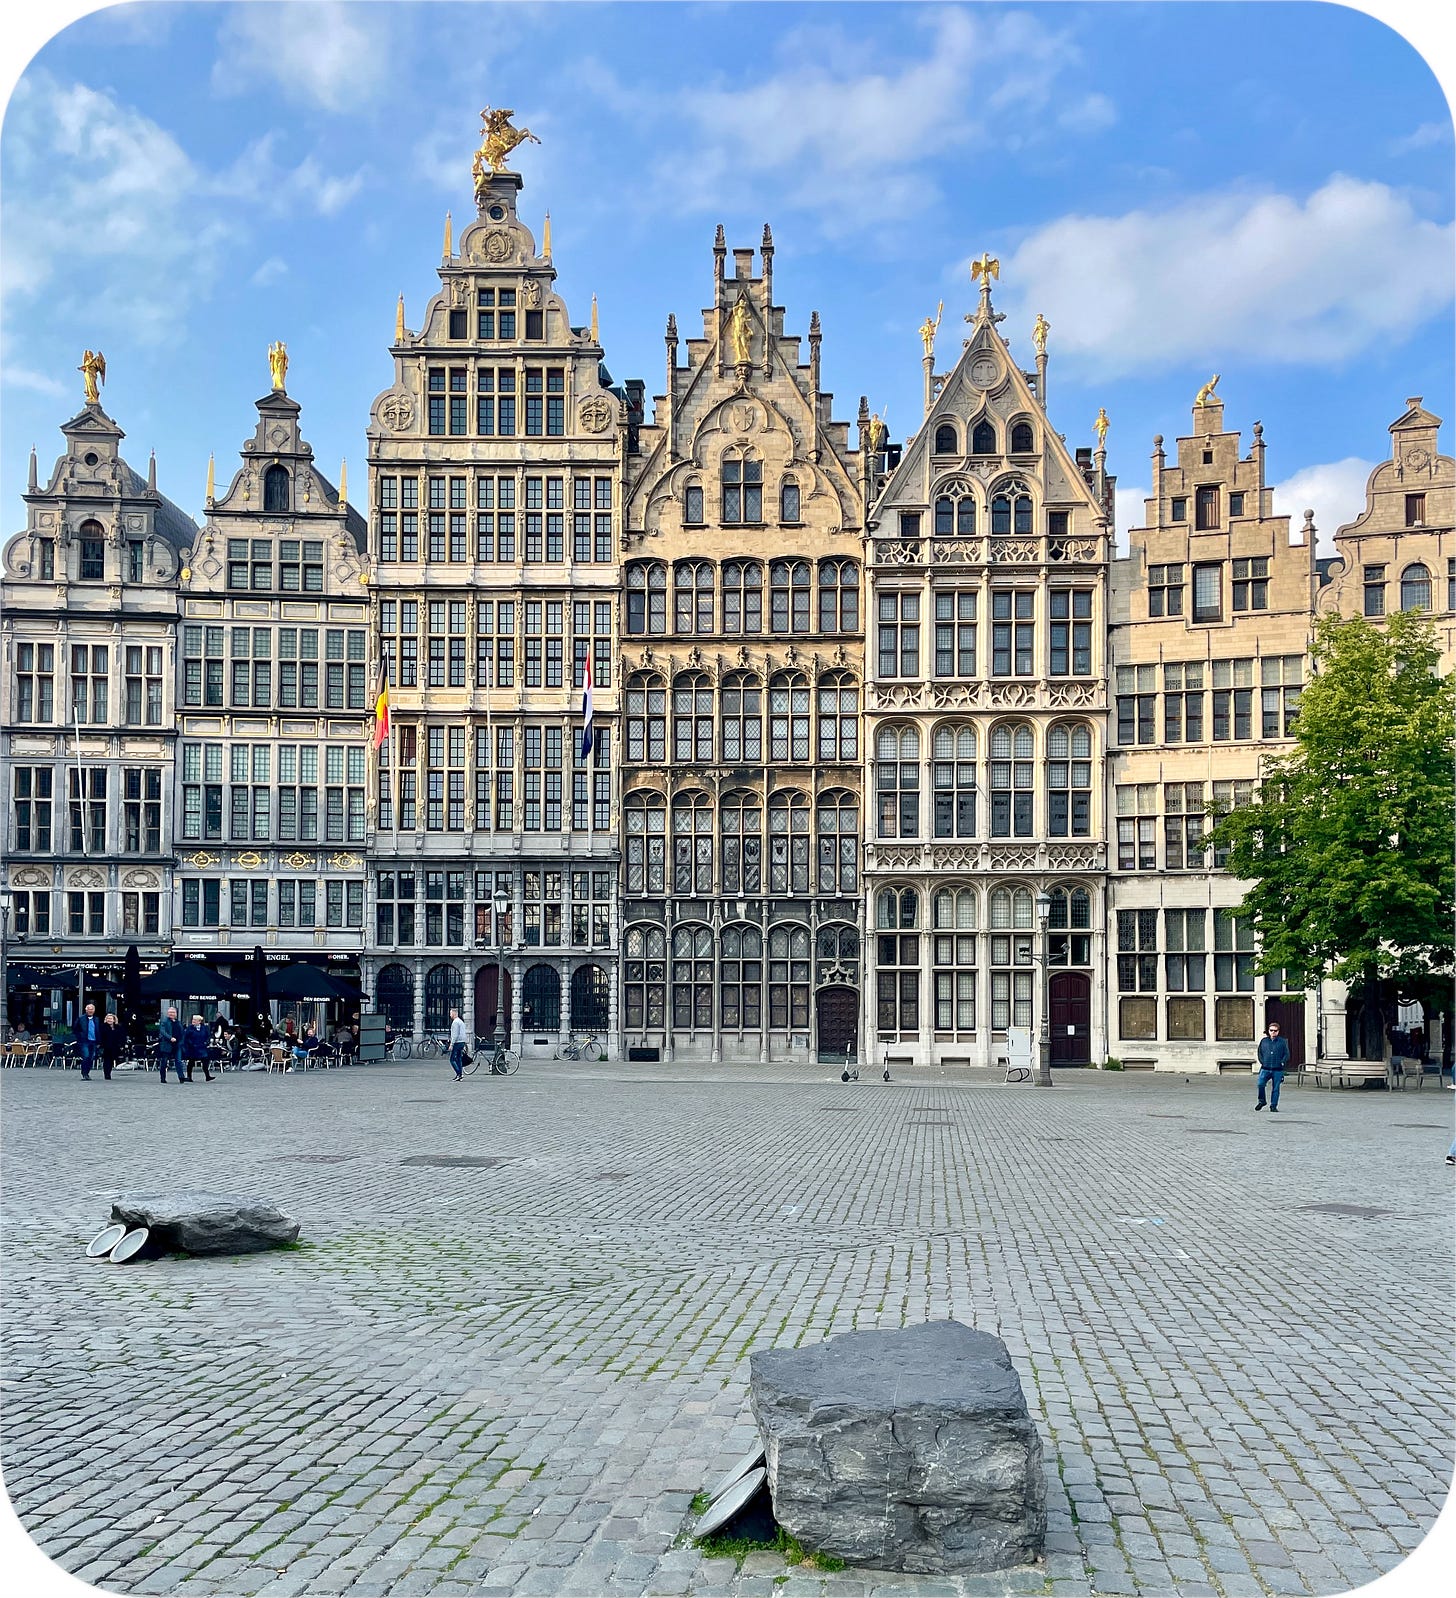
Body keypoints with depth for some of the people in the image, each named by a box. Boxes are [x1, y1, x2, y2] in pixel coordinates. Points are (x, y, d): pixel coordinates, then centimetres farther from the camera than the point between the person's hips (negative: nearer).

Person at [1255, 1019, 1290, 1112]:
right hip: (1265, 1069, 1)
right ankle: (1261, 1101, 8)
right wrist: (1262, 1062, 2)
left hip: (1278, 1070, -1)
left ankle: (1273, 1106, 10)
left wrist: (1282, 1062, -5)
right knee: (1260, 1084, -14)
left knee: (1275, 1088, 1)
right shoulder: (1263, 1041, 10)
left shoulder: (1282, 1042, 6)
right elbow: (1260, 1053, 16)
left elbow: (1287, 1054, 9)